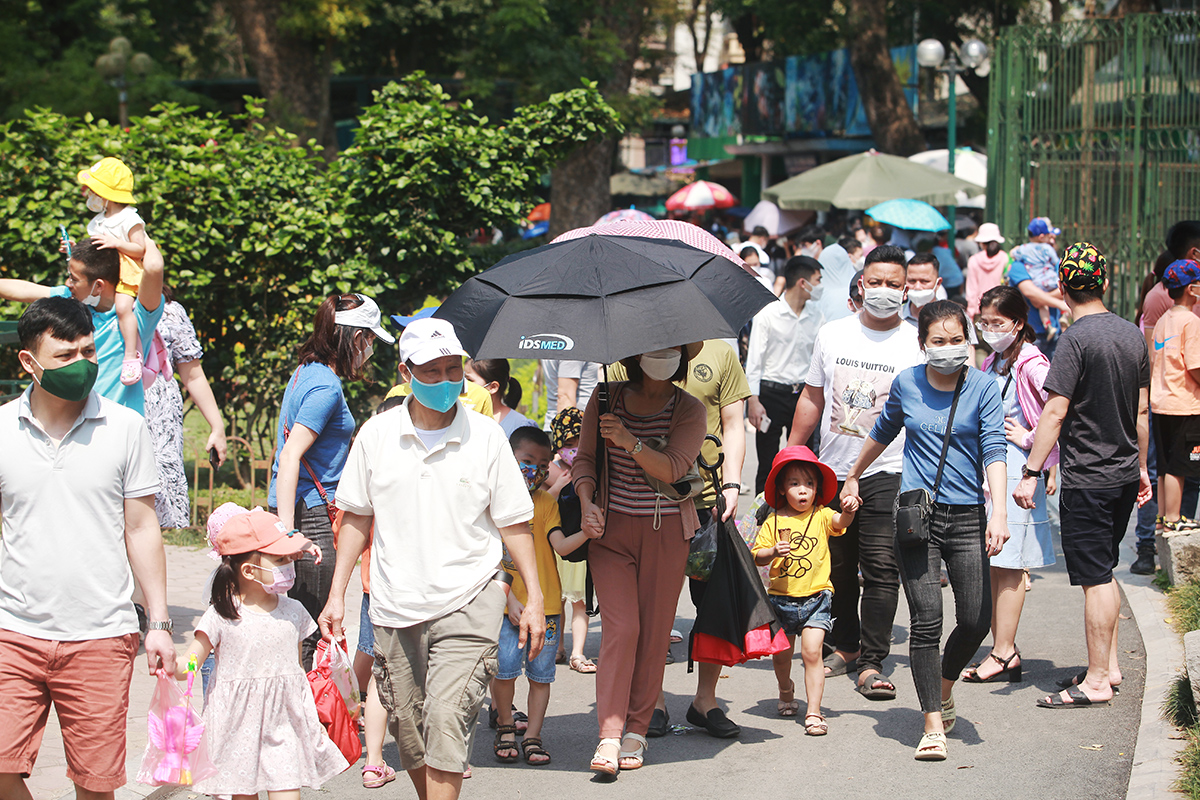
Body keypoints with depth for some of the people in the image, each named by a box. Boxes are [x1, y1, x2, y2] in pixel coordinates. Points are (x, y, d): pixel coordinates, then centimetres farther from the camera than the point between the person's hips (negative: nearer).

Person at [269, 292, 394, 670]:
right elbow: (290, 458, -22)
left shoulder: (304, 373, 14)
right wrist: (288, 532, -26)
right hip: (312, 512, -10)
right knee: (311, 629, -6)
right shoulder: (326, 386, -15)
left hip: (292, 507, 10)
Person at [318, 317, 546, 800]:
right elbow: (356, 519, 12)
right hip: (395, 608, 3)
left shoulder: (486, 437, 0)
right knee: (407, 729, 7)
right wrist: (337, 594, 8)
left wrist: (534, 598, 1)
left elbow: (514, 524, 5)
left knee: (446, 720, -16)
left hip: (466, 603, -3)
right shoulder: (376, 435, 4)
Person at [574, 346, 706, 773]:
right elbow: (585, 457, 8)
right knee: (621, 627, -11)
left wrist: (628, 441, -28)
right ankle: (609, 735, -12)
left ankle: (636, 731, 10)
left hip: (666, 532, 0)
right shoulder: (606, 399, 4)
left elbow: (671, 468, -14)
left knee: (653, 630, 0)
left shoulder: (689, 411, -1)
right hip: (611, 529, 0)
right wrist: (587, 502, -9)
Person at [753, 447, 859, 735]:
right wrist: (773, 552, -22)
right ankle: (786, 690, 44)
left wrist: (847, 512, -44)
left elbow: (839, 522, -22)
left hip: (816, 597, -2)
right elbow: (757, 557, -1)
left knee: (811, 652, -12)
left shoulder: (822, 516, -1)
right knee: (781, 654, 12)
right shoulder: (774, 522, 0)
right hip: (781, 599, 2)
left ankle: (814, 712, -8)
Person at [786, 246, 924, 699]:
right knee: (837, 567, 10)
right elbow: (812, 398, 16)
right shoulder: (832, 335, 8)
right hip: (832, 471, 4)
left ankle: (872, 664, -11)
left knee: (881, 567, -12)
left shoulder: (917, 345, -1)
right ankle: (845, 645, 27)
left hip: (887, 474, -4)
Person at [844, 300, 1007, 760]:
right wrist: (852, 477, 34)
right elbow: (883, 433, 25)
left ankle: (944, 686, 28)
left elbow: (994, 450, -8)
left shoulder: (982, 387, 1)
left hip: (967, 515, 0)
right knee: (926, 619, -10)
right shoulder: (906, 384, 6)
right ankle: (933, 726, -8)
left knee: (975, 620, -4)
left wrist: (999, 511, -20)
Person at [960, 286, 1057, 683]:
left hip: (1016, 468, -8)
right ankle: (1003, 650, 14)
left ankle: (1004, 654, -2)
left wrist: (1031, 439, -13)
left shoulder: (1030, 364, -11)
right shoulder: (992, 365, 16)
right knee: (990, 566, 8)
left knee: (1007, 566, -6)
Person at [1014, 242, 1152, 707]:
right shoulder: (1132, 335, 6)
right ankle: (1108, 665, 25)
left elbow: (1055, 412, -20)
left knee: (1095, 578, -3)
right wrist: (1141, 467, 23)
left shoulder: (1077, 339, -16)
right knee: (1103, 572, 18)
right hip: (1124, 474, 7)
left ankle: (1097, 682, 0)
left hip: (1087, 477, -7)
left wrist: (1031, 472, -18)